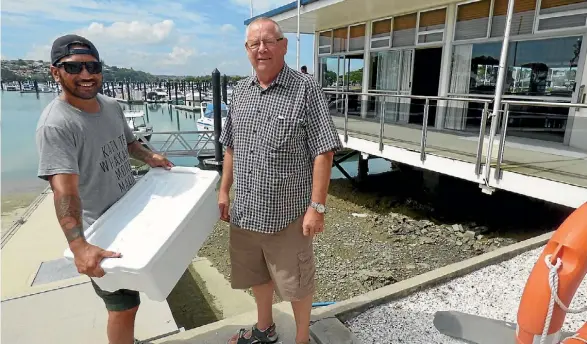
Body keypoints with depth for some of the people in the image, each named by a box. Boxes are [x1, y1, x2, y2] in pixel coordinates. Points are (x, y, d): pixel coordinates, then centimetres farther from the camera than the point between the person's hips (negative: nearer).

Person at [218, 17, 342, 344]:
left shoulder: (306, 89, -11)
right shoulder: (241, 91, 7)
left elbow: (323, 152, -14)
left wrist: (317, 207, -18)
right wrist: (224, 191, 11)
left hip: (288, 213, -5)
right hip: (246, 210, 6)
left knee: (295, 283, 12)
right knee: (257, 275, 23)